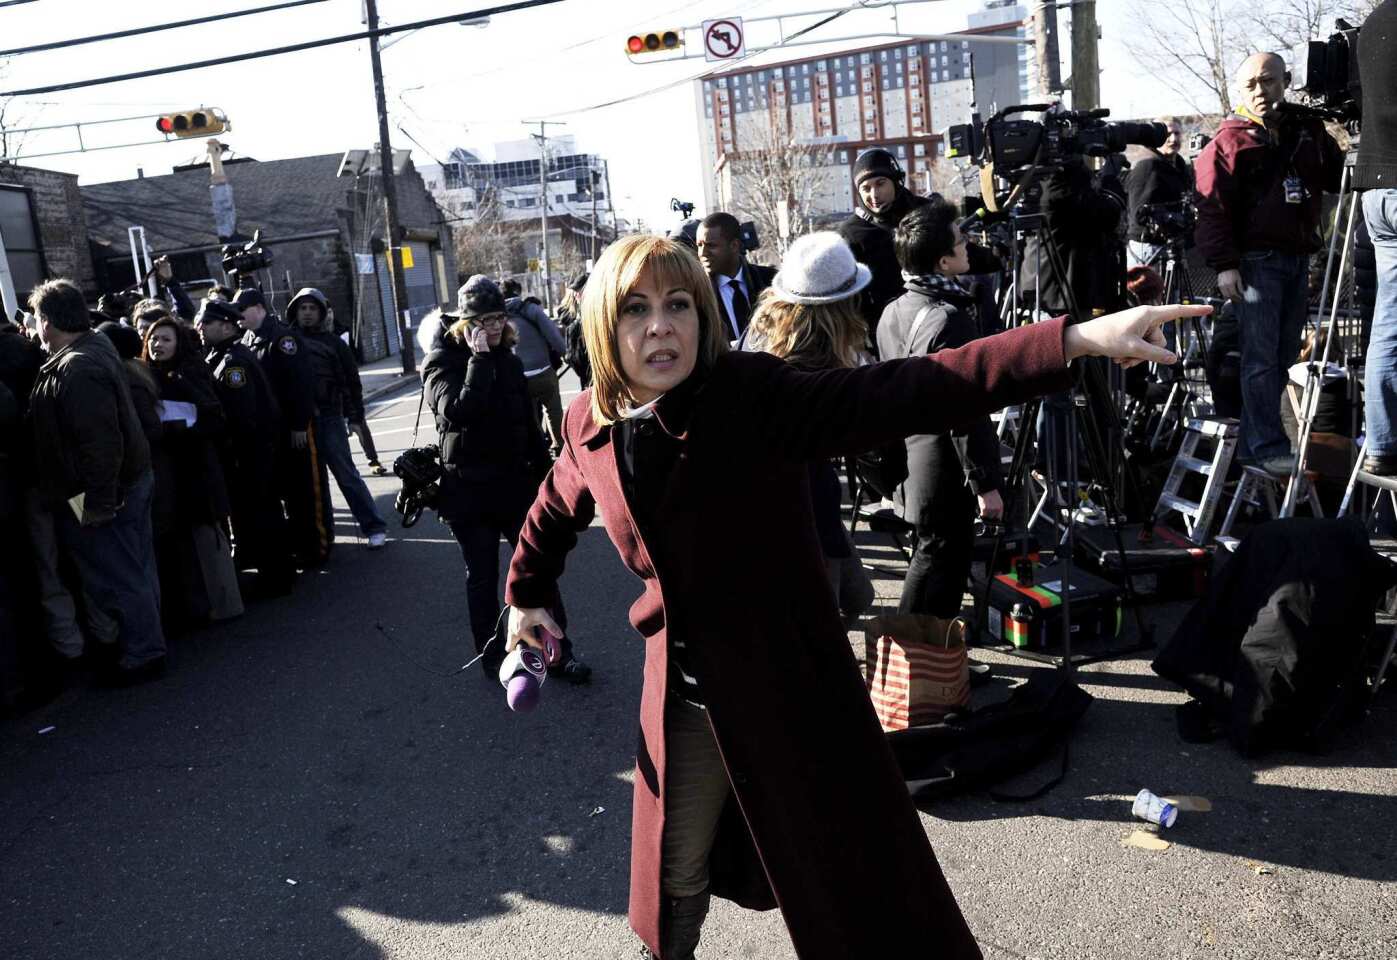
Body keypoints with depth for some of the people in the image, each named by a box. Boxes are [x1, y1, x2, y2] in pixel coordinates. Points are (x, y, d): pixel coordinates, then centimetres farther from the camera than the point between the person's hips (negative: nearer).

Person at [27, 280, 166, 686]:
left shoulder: (76, 370, -23)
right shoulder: (97, 345, 8)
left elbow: (101, 442, -28)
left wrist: (98, 502, -23)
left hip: (98, 492, -10)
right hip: (132, 478, 10)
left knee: (116, 577, 2)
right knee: (136, 571, 17)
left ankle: (143, 653, 12)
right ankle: (145, 641, 29)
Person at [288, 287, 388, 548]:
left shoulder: (333, 342, 5)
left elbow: (352, 382, 5)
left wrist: (356, 417, 0)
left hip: (328, 417, -2)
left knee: (346, 474, -4)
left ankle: (374, 527, 1)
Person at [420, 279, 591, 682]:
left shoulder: (508, 359, 8)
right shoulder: (441, 362, -8)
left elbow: (529, 421, 14)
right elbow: (459, 410, -28)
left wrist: (544, 472, 12)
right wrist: (479, 359, -25)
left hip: (515, 482, 4)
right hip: (469, 490, -4)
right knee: (482, 577, 7)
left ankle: (559, 651, 13)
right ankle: (492, 657, 20)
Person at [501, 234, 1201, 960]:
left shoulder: (754, 394, -20)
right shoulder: (589, 426, -5)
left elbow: (900, 396, -33)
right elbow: (555, 511, 17)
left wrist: (1078, 339, -44)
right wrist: (526, 593, 33)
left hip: (789, 681, -4)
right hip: (683, 688, 4)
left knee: (862, 898, 8)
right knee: (677, 876, 24)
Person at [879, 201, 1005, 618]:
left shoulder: (893, 311, 7)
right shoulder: (950, 318, -21)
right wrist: (986, 483, -17)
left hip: (909, 457, 9)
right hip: (945, 471, -9)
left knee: (927, 553, 20)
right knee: (943, 562, 0)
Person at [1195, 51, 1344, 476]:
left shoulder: (1309, 131, 15)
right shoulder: (1229, 142, -2)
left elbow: (1340, 177, 24)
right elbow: (1212, 208, -8)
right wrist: (1224, 264, -15)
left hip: (1298, 260, 6)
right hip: (1255, 260, -6)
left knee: (1283, 357, 6)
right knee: (1262, 357, -9)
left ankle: (1251, 442, 14)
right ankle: (1269, 448, -7)